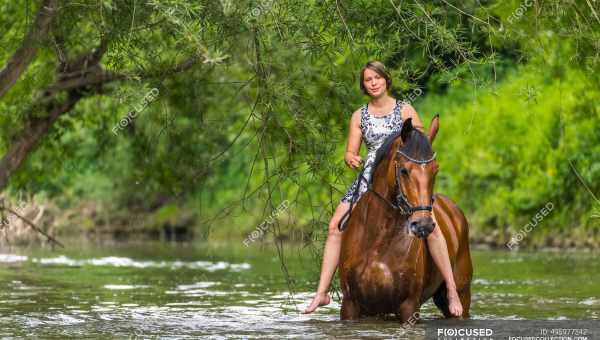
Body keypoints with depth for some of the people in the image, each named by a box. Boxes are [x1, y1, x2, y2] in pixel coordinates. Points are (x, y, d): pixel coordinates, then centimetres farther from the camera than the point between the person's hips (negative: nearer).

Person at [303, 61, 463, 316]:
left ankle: (452, 291, -19)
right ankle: (322, 293, -7)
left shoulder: (405, 110, 5)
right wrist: (351, 159, -13)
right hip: (369, 179, 3)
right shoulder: (359, 116, 13)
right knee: (335, 227, -11)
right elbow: (350, 153, 11)